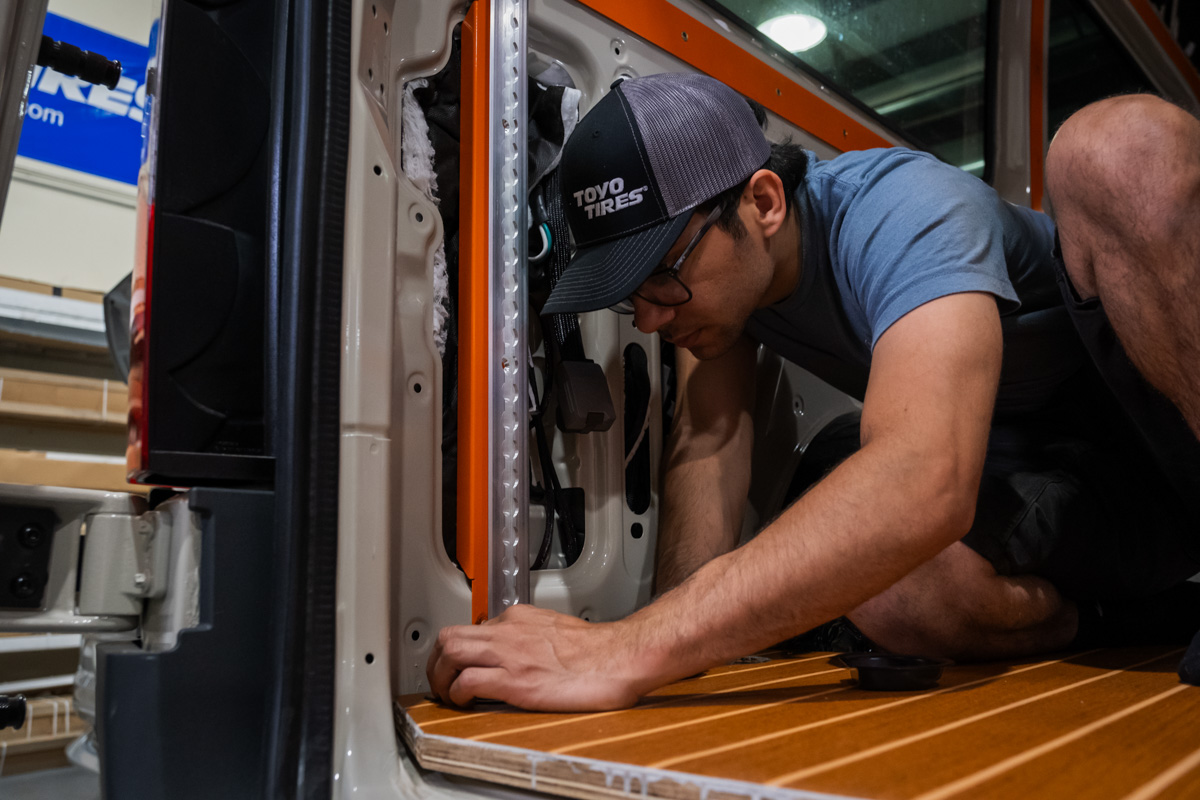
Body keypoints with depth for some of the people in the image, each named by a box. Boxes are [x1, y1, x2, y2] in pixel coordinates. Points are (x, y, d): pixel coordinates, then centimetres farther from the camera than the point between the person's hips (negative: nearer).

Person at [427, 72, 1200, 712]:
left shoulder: (906, 214, -32)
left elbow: (925, 487, -48)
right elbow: (708, 444, -13)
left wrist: (629, 652, -52)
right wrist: (674, 652, -26)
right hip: (1028, 481, 5)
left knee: (1122, 144, -33)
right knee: (890, 591, -31)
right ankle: (1097, 625, 3)